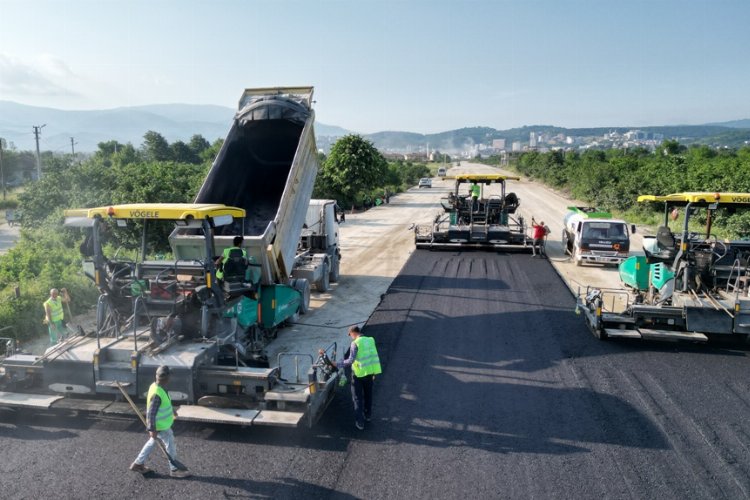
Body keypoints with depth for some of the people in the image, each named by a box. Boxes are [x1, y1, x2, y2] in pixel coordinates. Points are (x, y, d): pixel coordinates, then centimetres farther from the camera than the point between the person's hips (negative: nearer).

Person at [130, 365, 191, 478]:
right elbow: (151, 413, -28)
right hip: (160, 426, -9)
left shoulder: (155, 386, -3)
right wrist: (152, 430, -23)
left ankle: (138, 464, 36)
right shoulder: (156, 394, -33)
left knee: (152, 442, 24)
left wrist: (171, 409, 28)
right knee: (170, 446, 5)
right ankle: (174, 470, 20)